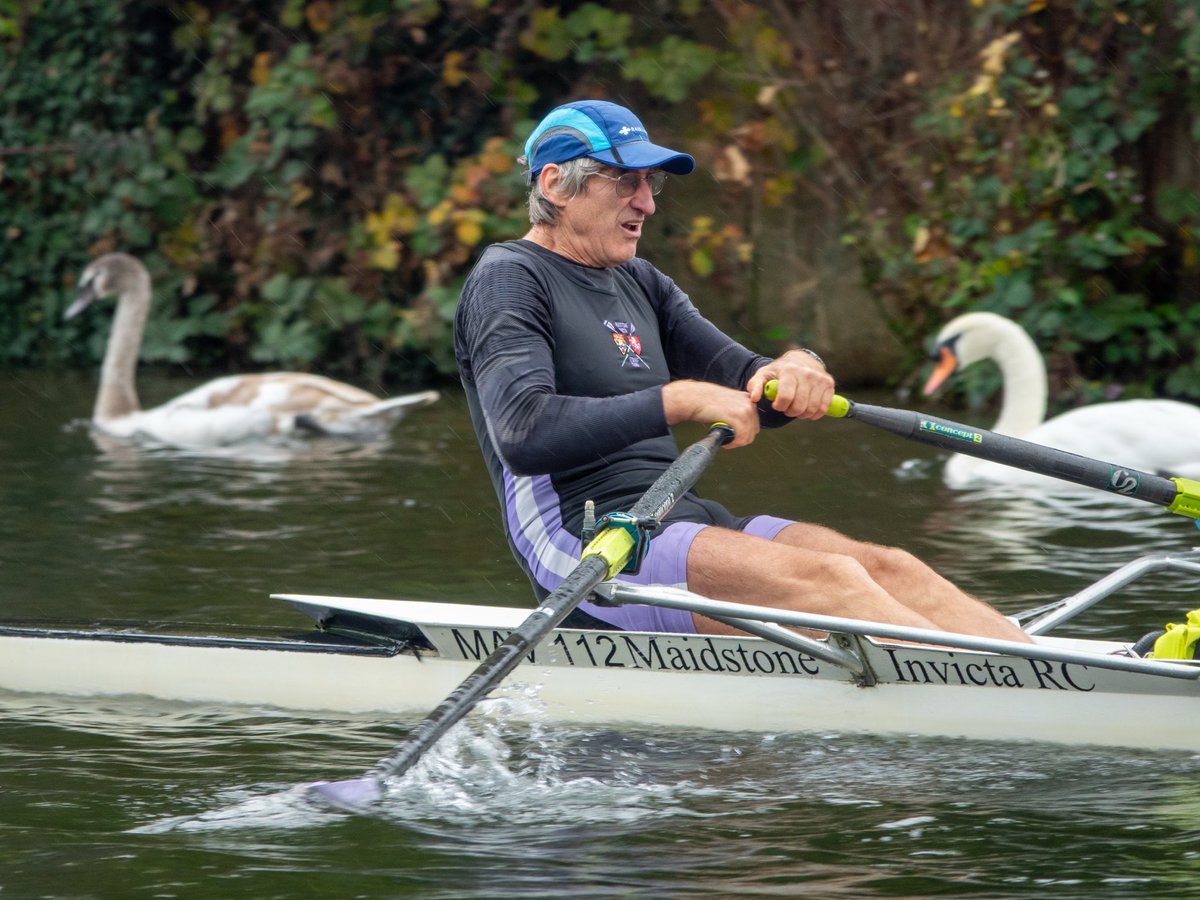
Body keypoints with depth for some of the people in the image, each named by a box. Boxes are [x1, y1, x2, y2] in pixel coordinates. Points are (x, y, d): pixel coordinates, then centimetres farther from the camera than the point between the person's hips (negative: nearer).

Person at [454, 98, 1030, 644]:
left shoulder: (640, 286, 23)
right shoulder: (507, 279, -4)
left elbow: (748, 388, 15)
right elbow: (523, 433, -21)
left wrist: (797, 370, -10)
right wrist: (682, 401, -23)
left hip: (680, 520, 9)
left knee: (888, 569, -13)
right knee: (826, 579, -27)